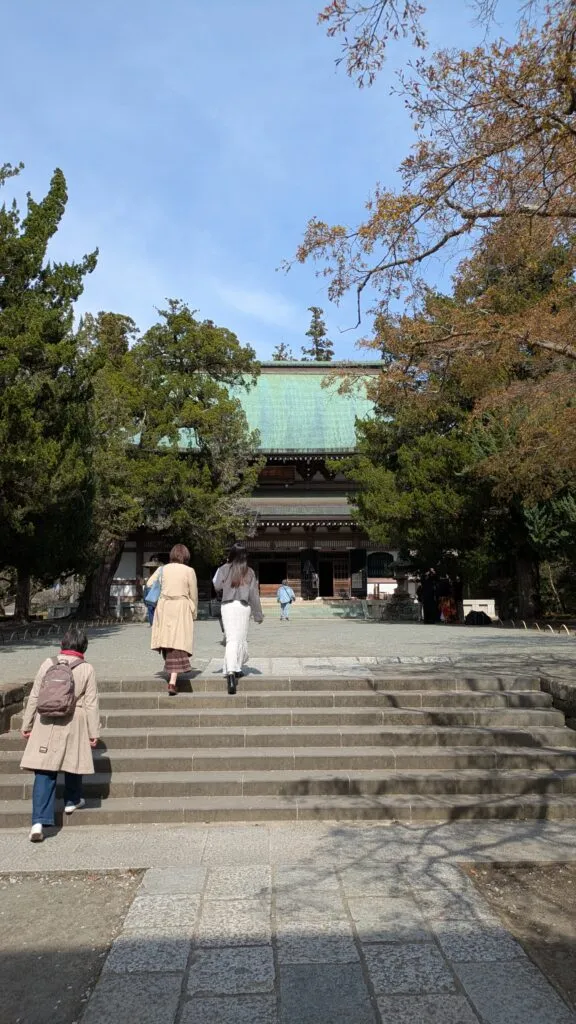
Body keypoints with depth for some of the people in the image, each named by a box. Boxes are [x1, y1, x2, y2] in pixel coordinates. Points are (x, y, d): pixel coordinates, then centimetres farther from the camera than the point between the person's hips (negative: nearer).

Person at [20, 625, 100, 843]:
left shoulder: (48, 664, 2)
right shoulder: (87, 670, -3)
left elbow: (34, 697, 6)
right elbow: (91, 704, -3)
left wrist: (27, 725, 15)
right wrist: (93, 732, 5)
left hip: (46, 724, 1)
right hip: (73, 724, -1)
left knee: (44, 771, 1)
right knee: (73, 763, 21)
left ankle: (39, 821, -7)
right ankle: (72, 801, 40)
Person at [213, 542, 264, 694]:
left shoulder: (224, 569, 2)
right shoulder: (249, 572, 6)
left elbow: (217, 586, -3)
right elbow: (254, 594, 6)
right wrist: (258, 614, 11)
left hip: (227, 606, -1)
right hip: (243, 607, 1)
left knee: (231, 640, -8)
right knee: (241, 639, 15)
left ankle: (230, 672, -23)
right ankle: (237, 668, 24)